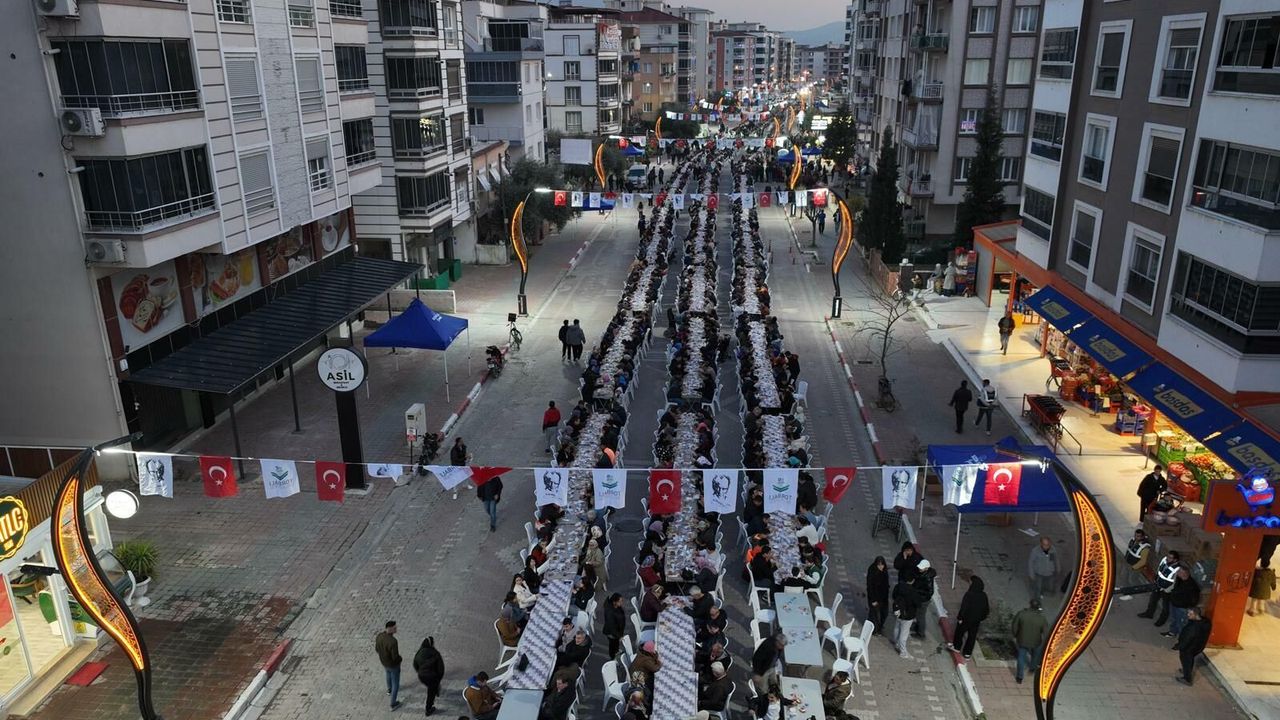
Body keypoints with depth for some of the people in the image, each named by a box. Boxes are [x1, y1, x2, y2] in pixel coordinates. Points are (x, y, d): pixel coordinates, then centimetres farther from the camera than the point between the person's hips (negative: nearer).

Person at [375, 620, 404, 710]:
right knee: (395, 683, 18)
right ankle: (393, 704, 33)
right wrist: (401, 659, -9)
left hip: (384, 661, 6)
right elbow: (395, 657, -33)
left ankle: (389, 689, 66)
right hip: (393, 664, -6)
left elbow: (377, 648, -2)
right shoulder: (393, 641, -42)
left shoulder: (379, 636, -20)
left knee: (388, 673, 39)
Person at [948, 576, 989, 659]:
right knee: (972, 636, 17)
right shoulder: (983, 596, -7)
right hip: (976, 620, 5)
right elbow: (986, 609, 4)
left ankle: (956, 647, 37)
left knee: (959, 632, 19)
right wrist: (981, 618, 17)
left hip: (966, 619, -5)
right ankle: (968, 653, 26)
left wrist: (959, 617, -12)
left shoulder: (969, 594, -27)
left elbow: (964, 607, -24)